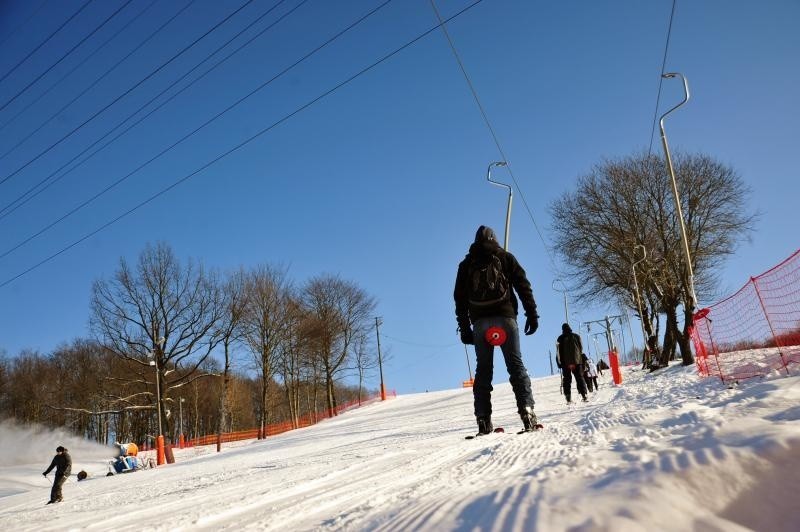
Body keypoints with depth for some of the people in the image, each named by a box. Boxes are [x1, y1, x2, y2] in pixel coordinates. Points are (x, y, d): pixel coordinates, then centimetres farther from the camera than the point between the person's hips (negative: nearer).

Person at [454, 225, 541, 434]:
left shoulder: (466, 264, 16)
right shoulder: (505, 257, 12)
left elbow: (460, 299, 12)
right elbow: (523, 286, 4)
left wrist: (464, 328, 13)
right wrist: (532, 314, 4)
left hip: (480, 321, 2)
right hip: (505, 316, -1)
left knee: (483, 369, 3)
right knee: (516, 365, -2)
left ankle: (483, 421, -3)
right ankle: (527, 411, -14)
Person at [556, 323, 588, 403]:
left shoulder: (560, 339, 1)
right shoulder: (576, 336, 6)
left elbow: (558, 352, -1)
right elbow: (581, 348, 9)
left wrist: (559, 363, 4)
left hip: (565, 363, -1)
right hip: (576, 361, 1)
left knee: (567, 380, 2)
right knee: (580, 378, 7)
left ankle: (568, 398, -4)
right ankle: (584, 395, -2)